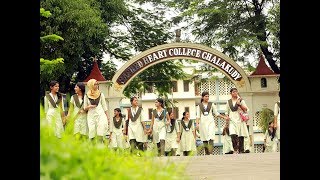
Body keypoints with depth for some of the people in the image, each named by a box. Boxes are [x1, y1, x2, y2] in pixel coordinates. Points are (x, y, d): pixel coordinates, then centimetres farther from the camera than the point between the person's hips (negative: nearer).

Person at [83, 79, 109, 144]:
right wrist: (89, 106, -10)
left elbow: (104, 107, 11)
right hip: (91, 116, 1)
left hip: (100, 114, 0)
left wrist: (107, 118, 6)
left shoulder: (100, 94, 9)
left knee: (100, 134, -14)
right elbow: (85, 108, 12)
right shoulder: (87, 96, 8)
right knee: (92, 134, -7)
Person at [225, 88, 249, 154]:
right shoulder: (229, 102, 14)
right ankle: (236, 149, -13)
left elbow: (246, 109, 2)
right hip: (232, 120, 0)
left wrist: (240, 104, -8)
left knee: (241, 136, -3)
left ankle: (241, 150, 6)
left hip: (240, 120, 0)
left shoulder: (241, 100, 9)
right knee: (233, 135, -19)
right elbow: (227, 111, 23)